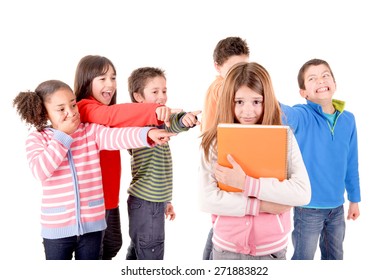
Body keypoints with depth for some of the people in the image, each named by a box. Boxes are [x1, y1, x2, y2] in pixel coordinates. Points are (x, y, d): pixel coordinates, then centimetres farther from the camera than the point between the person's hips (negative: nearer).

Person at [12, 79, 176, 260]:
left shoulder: (91, 131, -3)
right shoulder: (36, 138, -5)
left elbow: (117, 136, -22)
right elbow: (40, 171, -21)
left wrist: (148, 133, -41)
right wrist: (63, 136, -17)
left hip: (92, 222, 1)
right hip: (57, 225, -1)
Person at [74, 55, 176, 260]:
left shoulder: (103, 113, 16)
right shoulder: (86, 109, -19)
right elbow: (114, 114, -38)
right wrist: (154, 111, -51)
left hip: (109, 195, 9)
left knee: (112, 245, 21)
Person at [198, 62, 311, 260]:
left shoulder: (285, 137, -7)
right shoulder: (214, 142, -7)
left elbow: (303, 194, -16)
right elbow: (207, 200, -14)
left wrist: (245, 183, -21)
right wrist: (262, 205, -17)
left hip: (273, 248, 0)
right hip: (227, 248, 0)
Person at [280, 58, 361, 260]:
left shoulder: (348, 119, -2)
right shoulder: (302, 116, -16)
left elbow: (351, 164, 8)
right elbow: (286, 114, -42)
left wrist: (354, 199, 13)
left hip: (337, 205, 5)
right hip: (308, 206, -5)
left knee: (335, 256, 23)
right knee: (304, 257, 11)